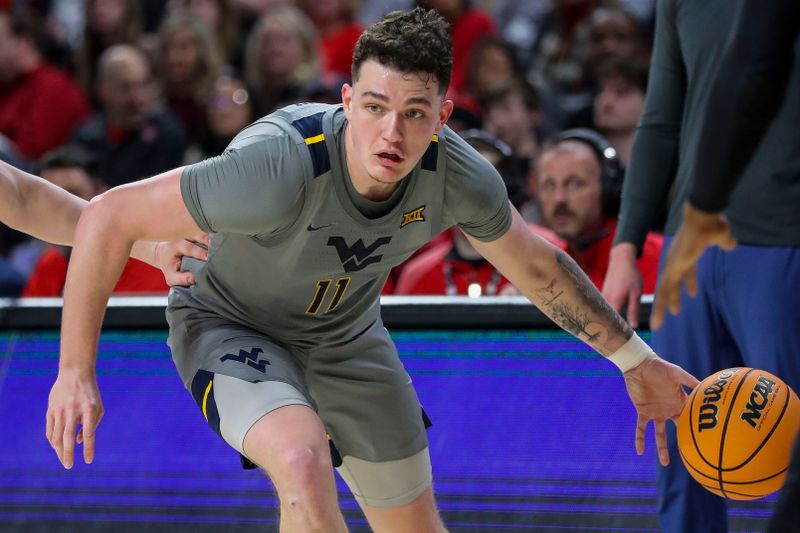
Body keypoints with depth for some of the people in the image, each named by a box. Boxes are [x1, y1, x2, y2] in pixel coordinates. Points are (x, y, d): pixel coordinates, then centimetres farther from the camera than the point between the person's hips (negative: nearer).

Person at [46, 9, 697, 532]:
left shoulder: (460, 178, -23)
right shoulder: (283, 169, -41)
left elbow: (538, 266, 0)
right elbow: (110, 216, -32)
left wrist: (635, 360, 9)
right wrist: (75, 371, -31)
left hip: (345, 336, 5)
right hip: (228, 325, -5)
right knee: (303, 459, -36)